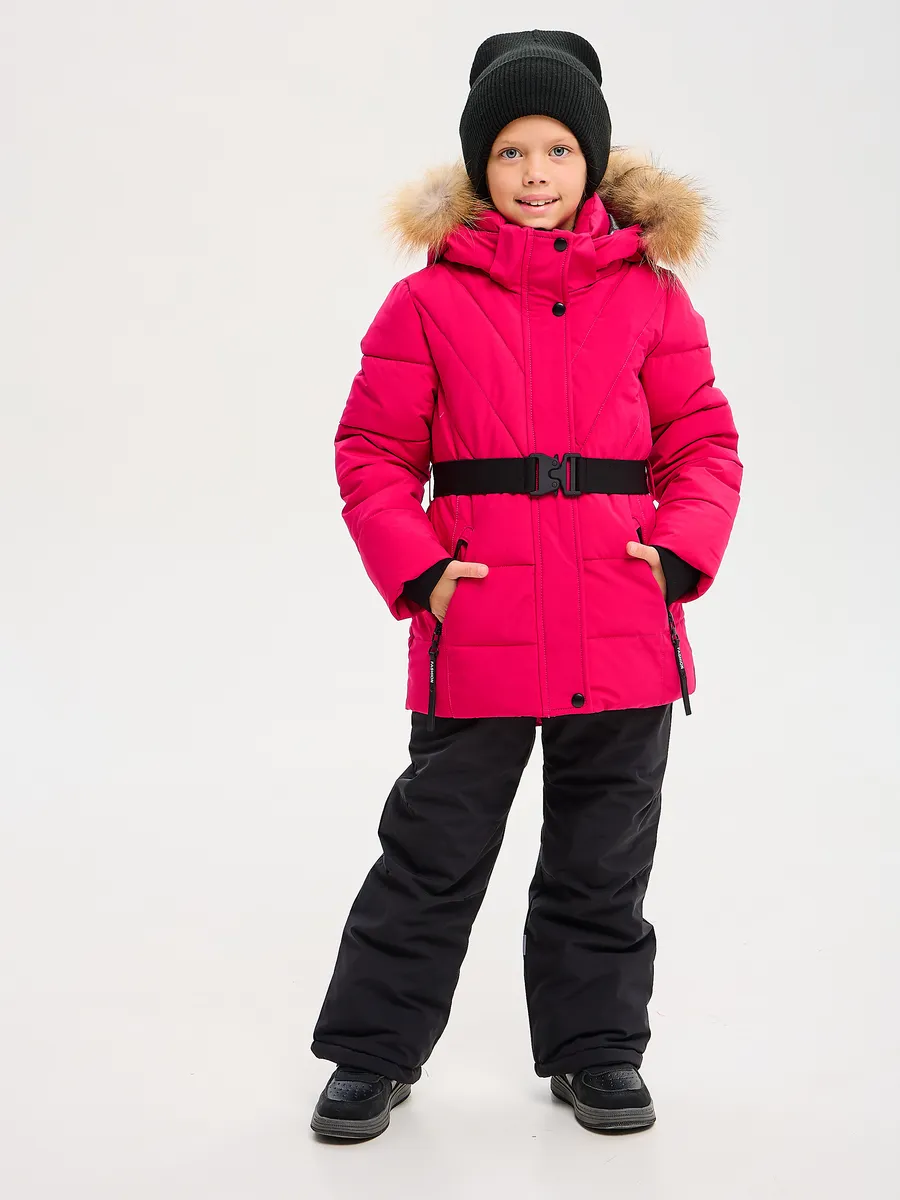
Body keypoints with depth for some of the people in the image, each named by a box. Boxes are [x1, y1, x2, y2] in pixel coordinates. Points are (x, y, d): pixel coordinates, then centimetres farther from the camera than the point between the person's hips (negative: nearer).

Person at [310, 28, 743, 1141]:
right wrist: (416, 568, -10)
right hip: (478, 626, -1)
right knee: (433, 853, 7)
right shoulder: (430, 298, 1)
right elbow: (374, 449, 2)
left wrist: (680, 552, -8)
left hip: (622, 626, 2)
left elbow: (703, 440, 7)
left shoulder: (649, 295, 6)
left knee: (603, 861, 14)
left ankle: (596, 1049, 32)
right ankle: (372, 1053, 23)